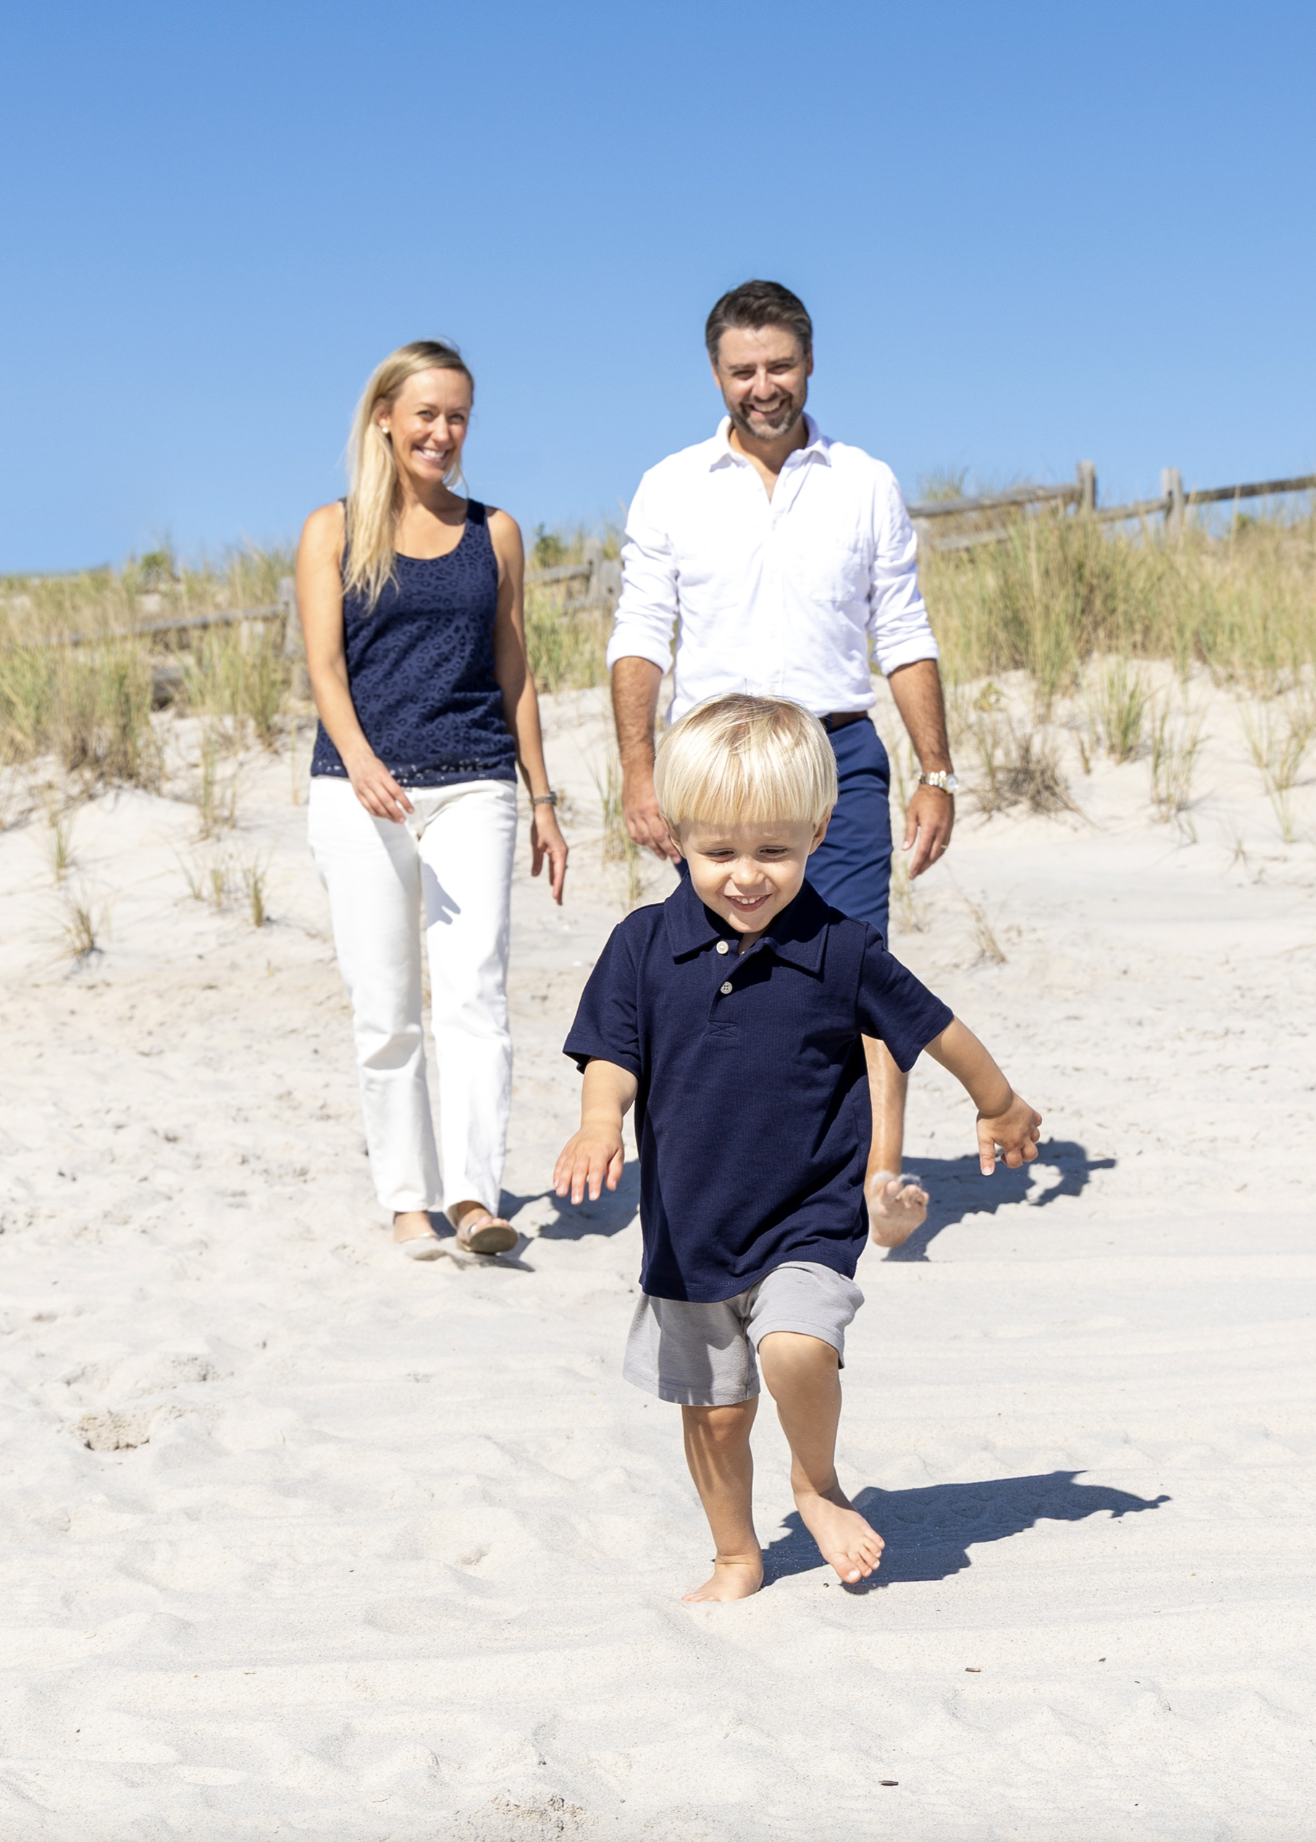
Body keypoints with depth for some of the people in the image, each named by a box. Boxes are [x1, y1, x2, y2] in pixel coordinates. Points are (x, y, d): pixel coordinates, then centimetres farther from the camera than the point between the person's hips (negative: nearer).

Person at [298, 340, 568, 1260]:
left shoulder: (495, 534, 13)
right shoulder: (334, 531, 6)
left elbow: (514, 672, 16)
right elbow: (325, 664, -3)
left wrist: (543, 800, 12)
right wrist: (360, 760, -21)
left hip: (474, 788, 1)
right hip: (361, 791, -1)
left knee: (474, 992, -13)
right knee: (385, 1010, 1)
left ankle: (476, 1198, -20)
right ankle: (408, 1199, 10)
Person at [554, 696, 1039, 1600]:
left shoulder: (842, 951, -9)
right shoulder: (646, 945, -5)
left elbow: (936, 1029, 6)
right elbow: (613, 1057, -6)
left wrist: (1001, 1108, 20)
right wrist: (600, 1124, -29)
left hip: (808, 1225, -2)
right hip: (689, 1231, 3)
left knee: (797, 1351, -27)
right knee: (715, 1411, 11)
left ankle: (819, 1483, 3)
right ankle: (737, 1558, 35)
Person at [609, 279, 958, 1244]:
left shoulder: (866, 485, 8)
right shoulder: (670, 489, 7)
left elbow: (906, 639, 9)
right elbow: (640, 638, 5)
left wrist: (938, 774, 3)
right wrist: (639, 770, -6)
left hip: (838, 754, 0)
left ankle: (882, 1176, -16)